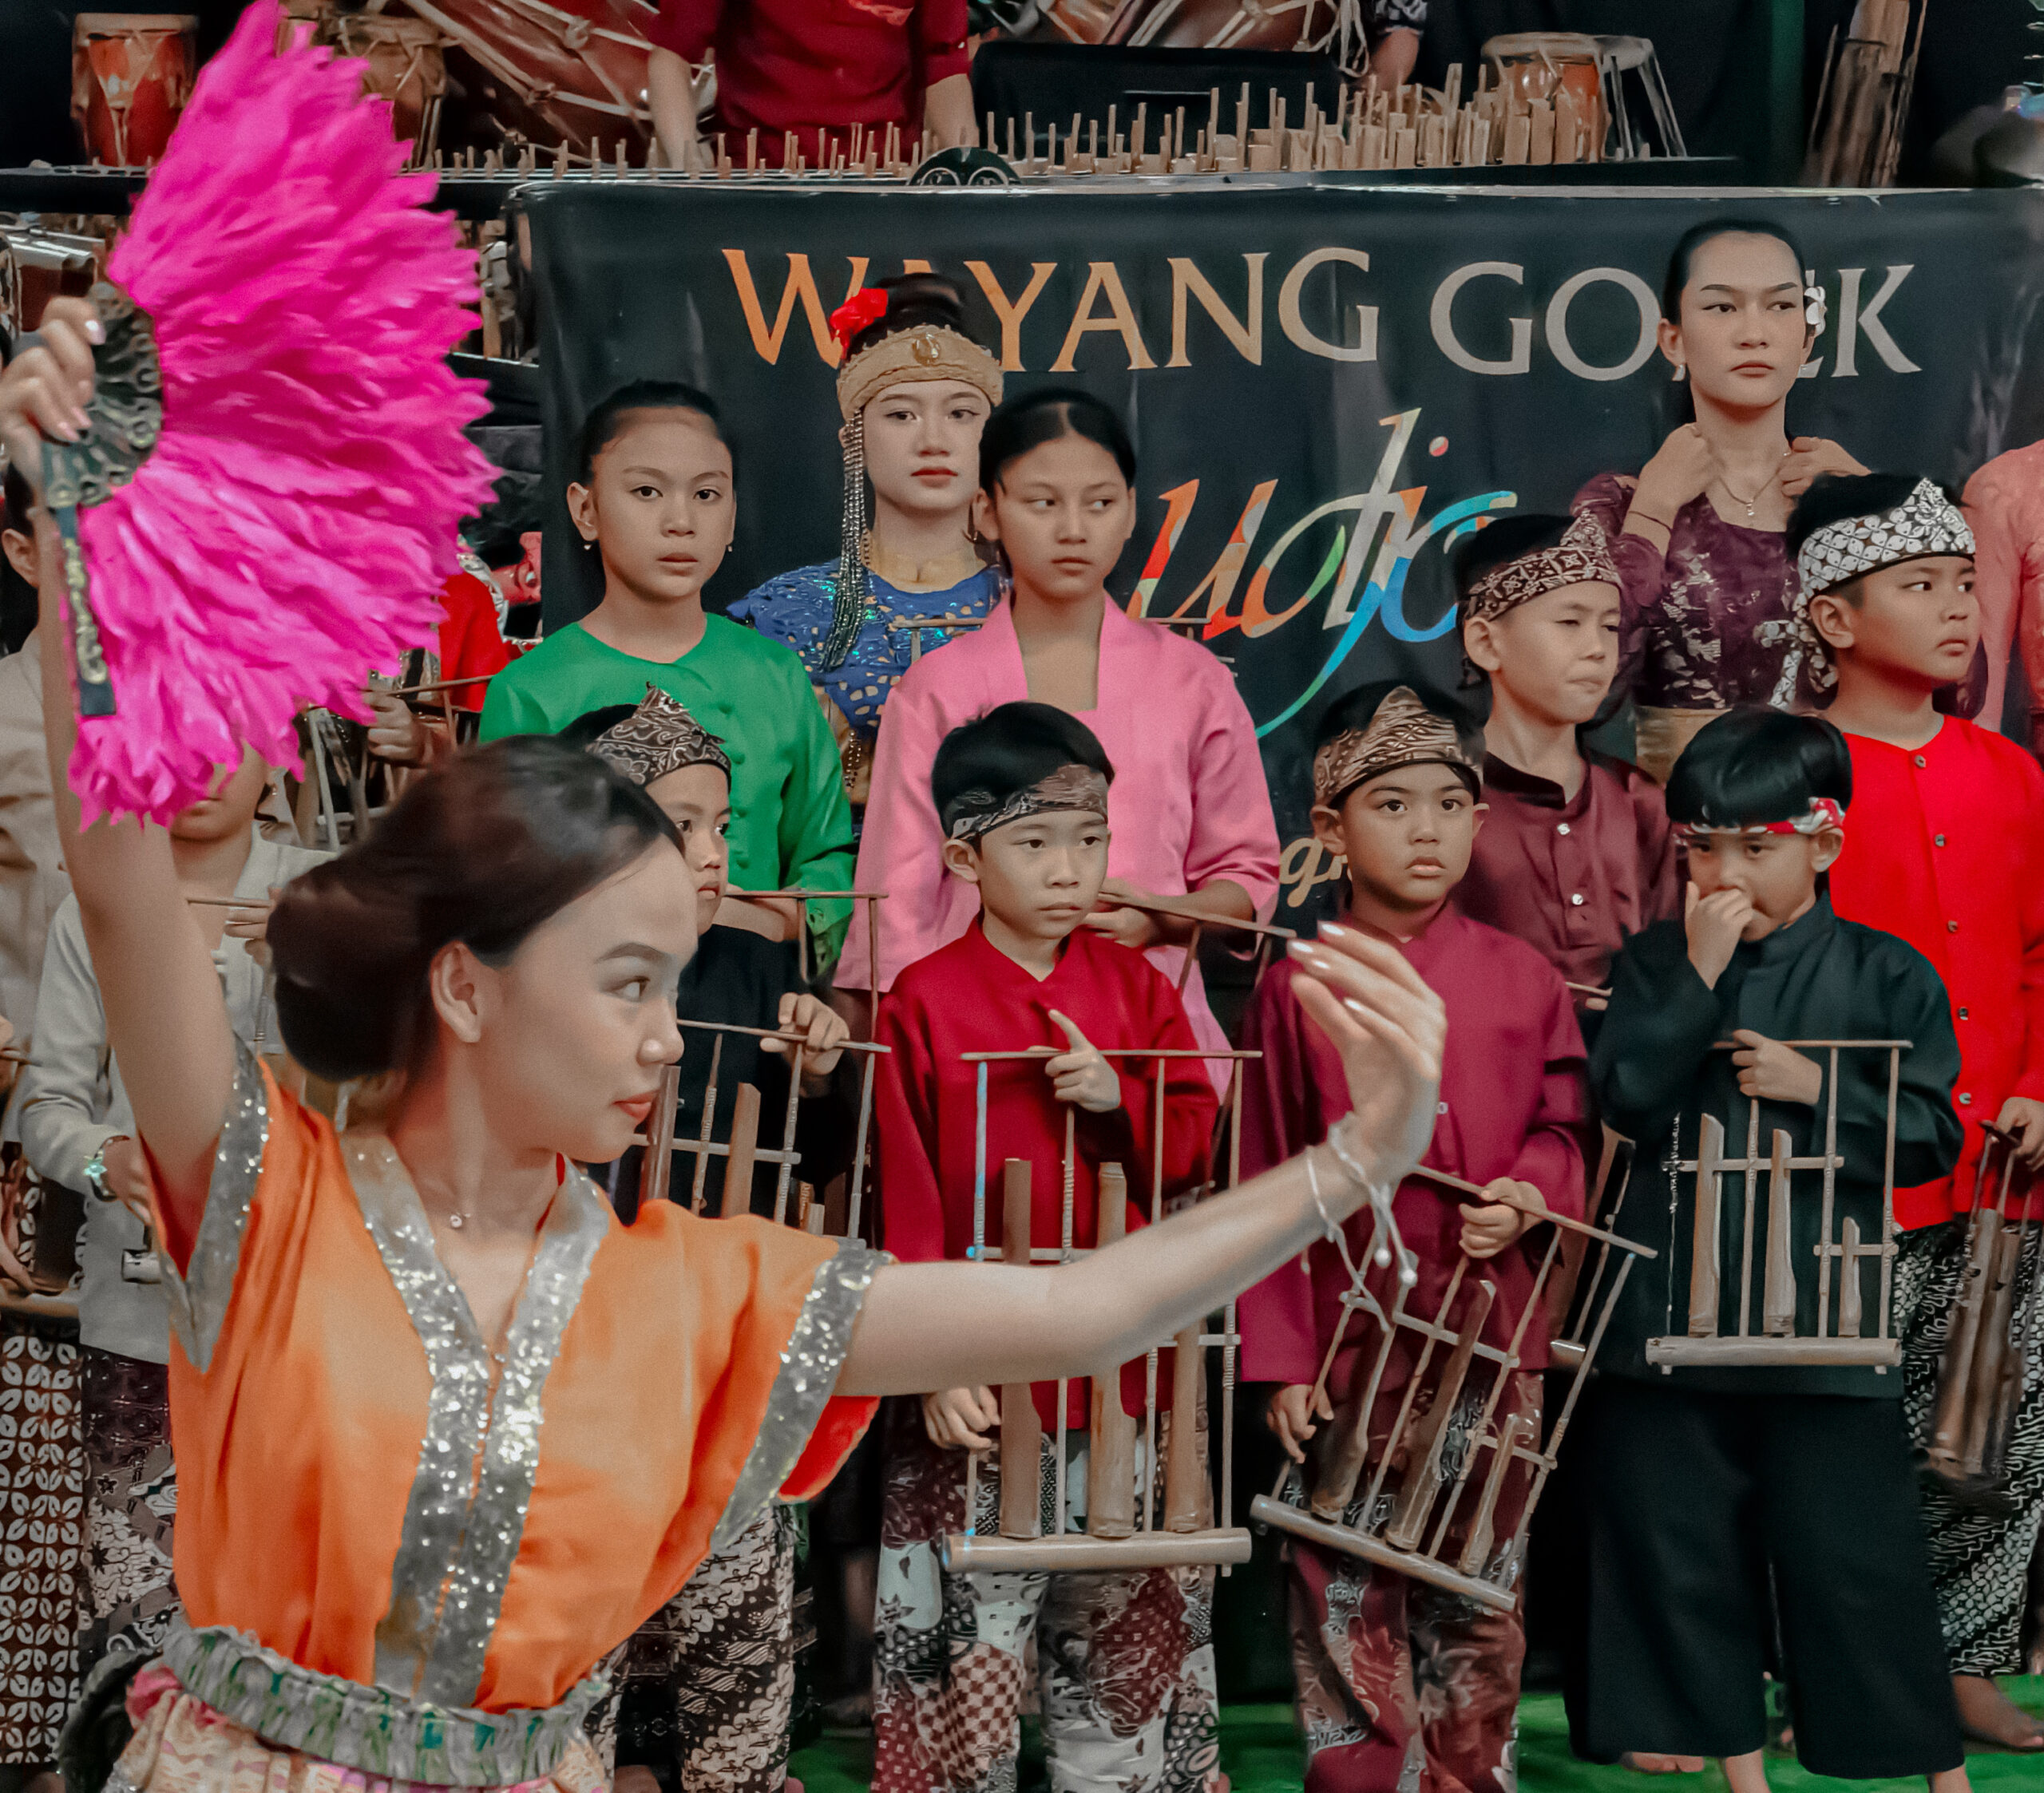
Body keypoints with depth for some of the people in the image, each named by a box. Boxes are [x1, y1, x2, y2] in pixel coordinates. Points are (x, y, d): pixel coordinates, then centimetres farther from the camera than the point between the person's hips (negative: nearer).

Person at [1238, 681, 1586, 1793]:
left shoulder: (1522, 980, 3)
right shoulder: (1296, 992, -1)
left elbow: (1560, 1130, 11)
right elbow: (1268, 1192, 0)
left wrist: (1527, 1198, -13)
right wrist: (1281, 1361, -3)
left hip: (1490, 1336, 2)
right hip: (1348, 1346, -1)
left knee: (1477, 1598, 10)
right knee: (1346, 1603, 3)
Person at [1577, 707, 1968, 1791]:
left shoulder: (1886, 975, 1)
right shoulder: (1656, 962, 5)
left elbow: (1930, 1135, -2)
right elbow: (1624, 1097, -10)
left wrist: (1815, 1089, -15)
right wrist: (1700, 975, -15)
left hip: (1823, 1306, -2)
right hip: (1671, 1299, 3)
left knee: (1852, 1546, 1)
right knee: (1683, 1540, 9)